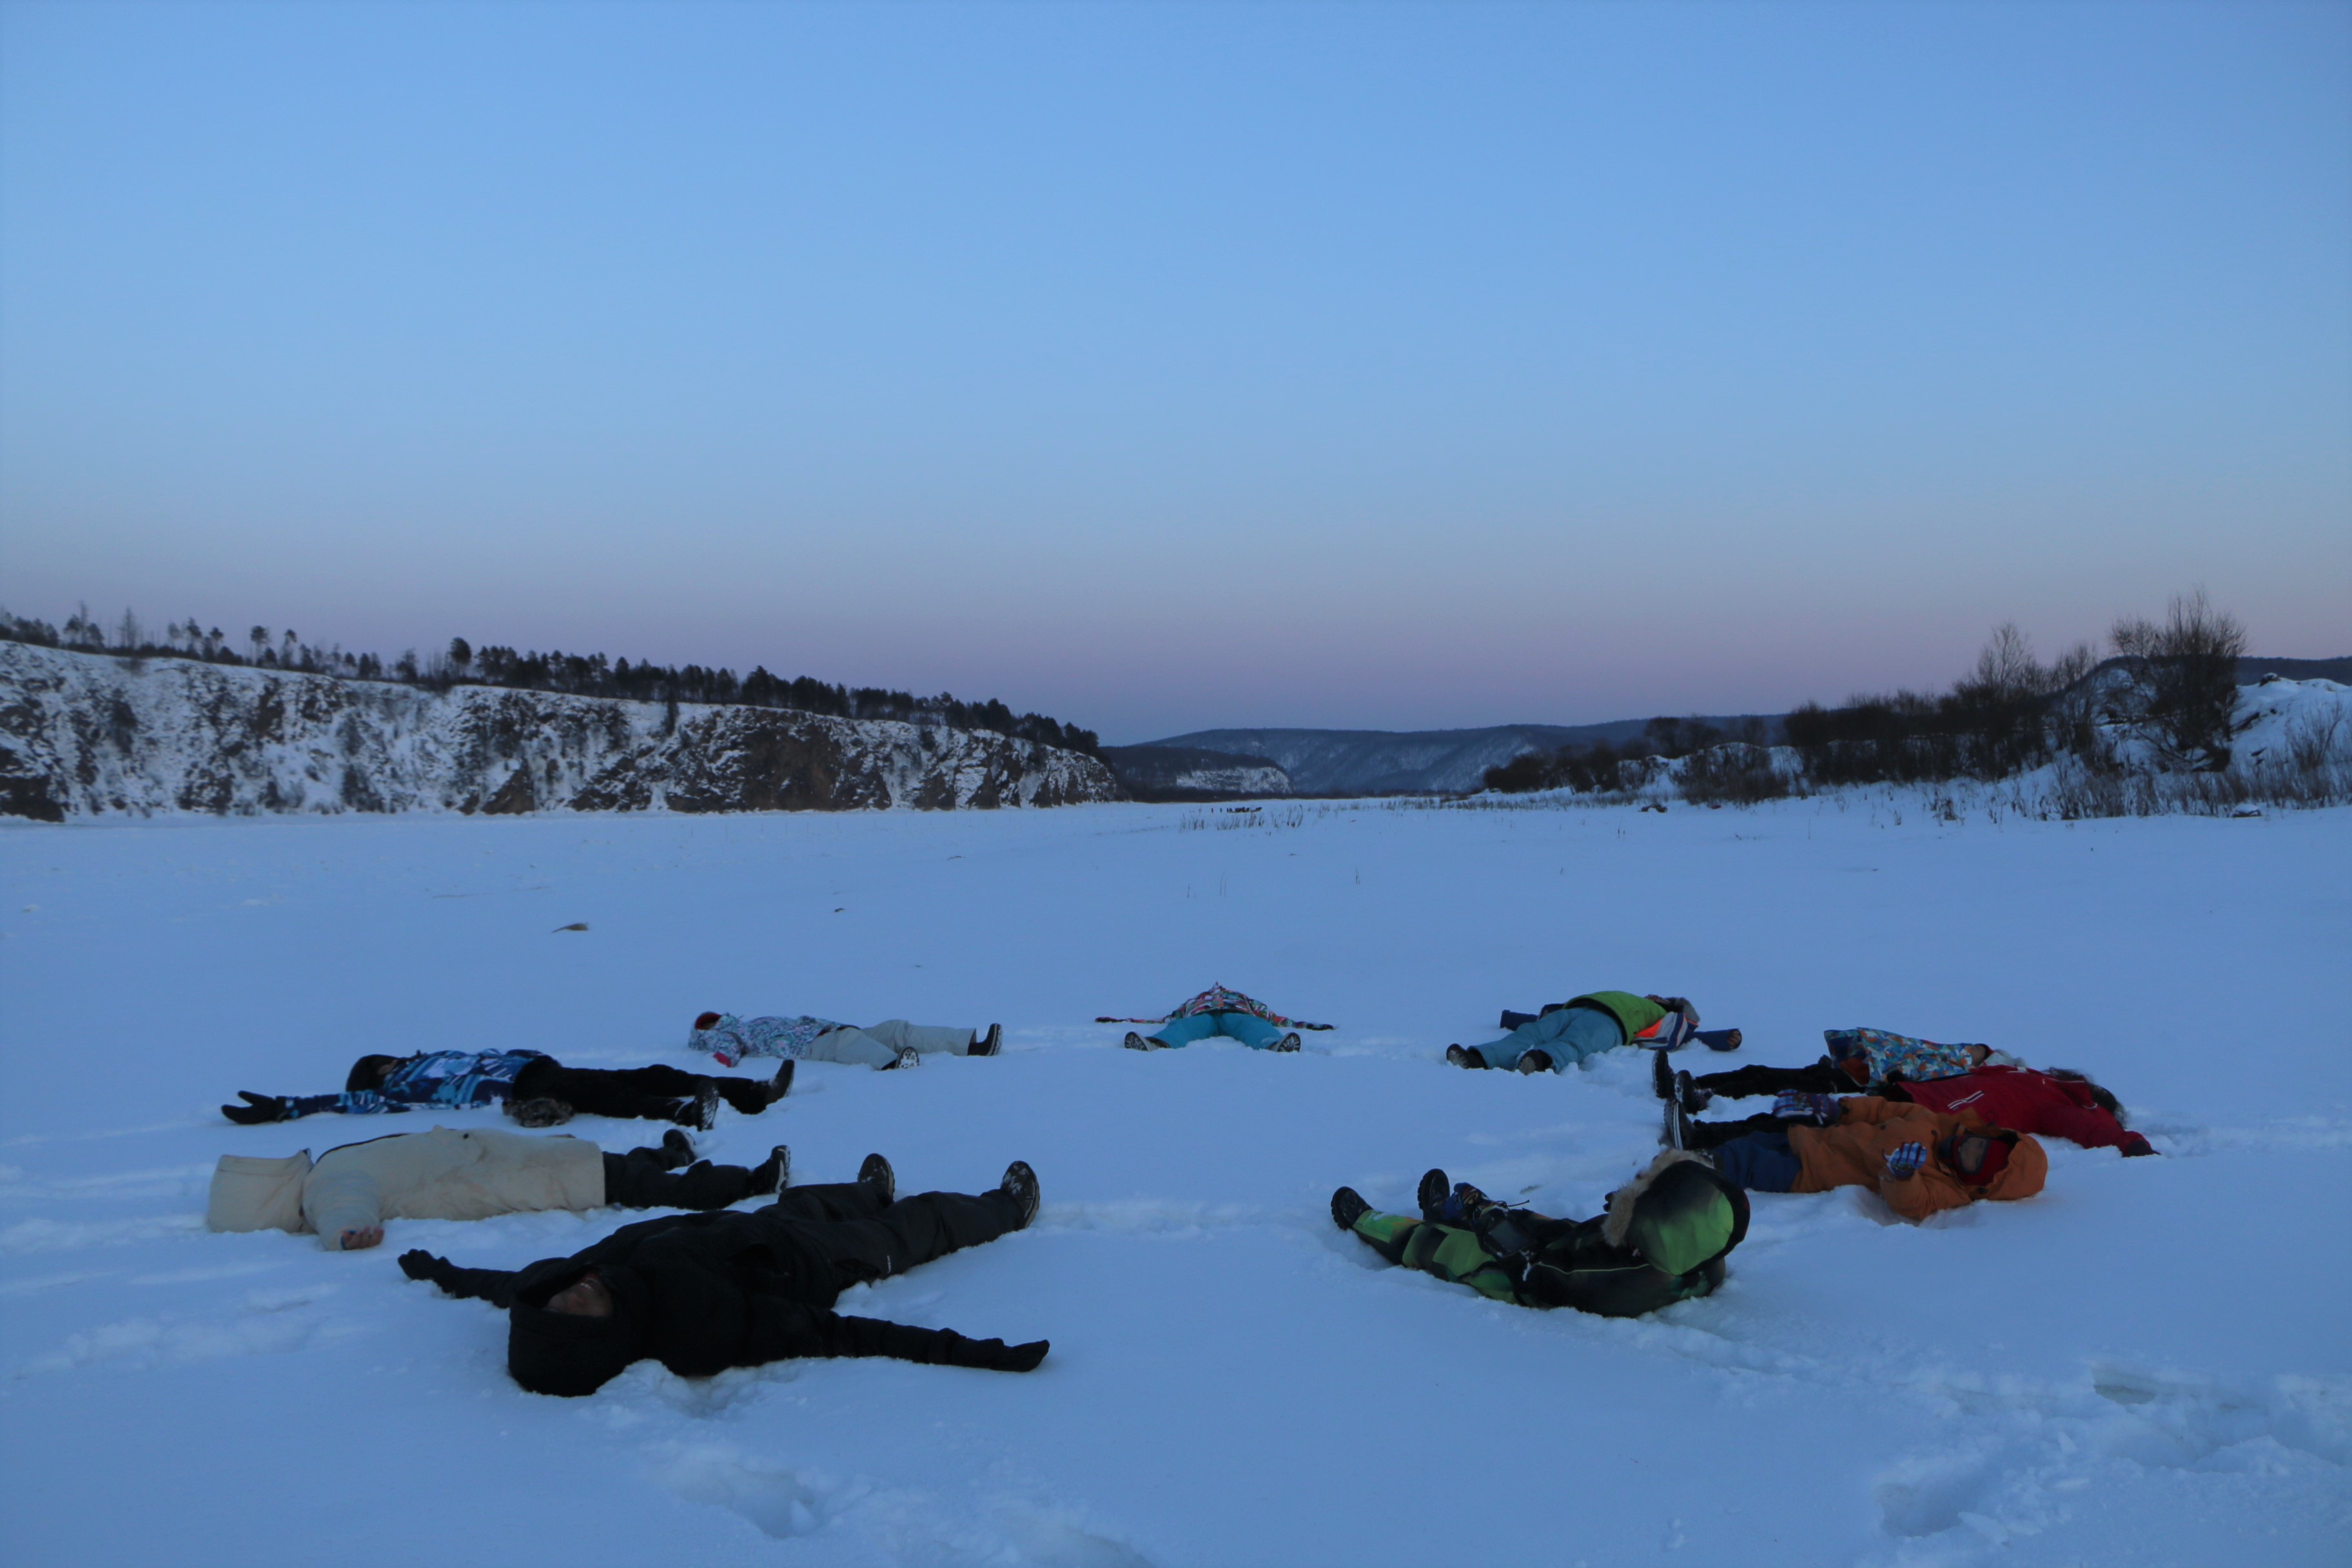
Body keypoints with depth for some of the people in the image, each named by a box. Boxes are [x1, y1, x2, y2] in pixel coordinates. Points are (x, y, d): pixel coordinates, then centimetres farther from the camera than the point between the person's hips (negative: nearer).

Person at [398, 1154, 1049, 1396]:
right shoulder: (697, 1326, -47)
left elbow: (512, 1282, -9)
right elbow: (831, 1333, -45)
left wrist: (444, 1273, 13)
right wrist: (976, 1354, -45)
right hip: (810, 1258, -5)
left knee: (804, 1198, 35)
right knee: (923, 1220, 21)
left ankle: (871, 1191, 70)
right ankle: (1006, 1206, 53)